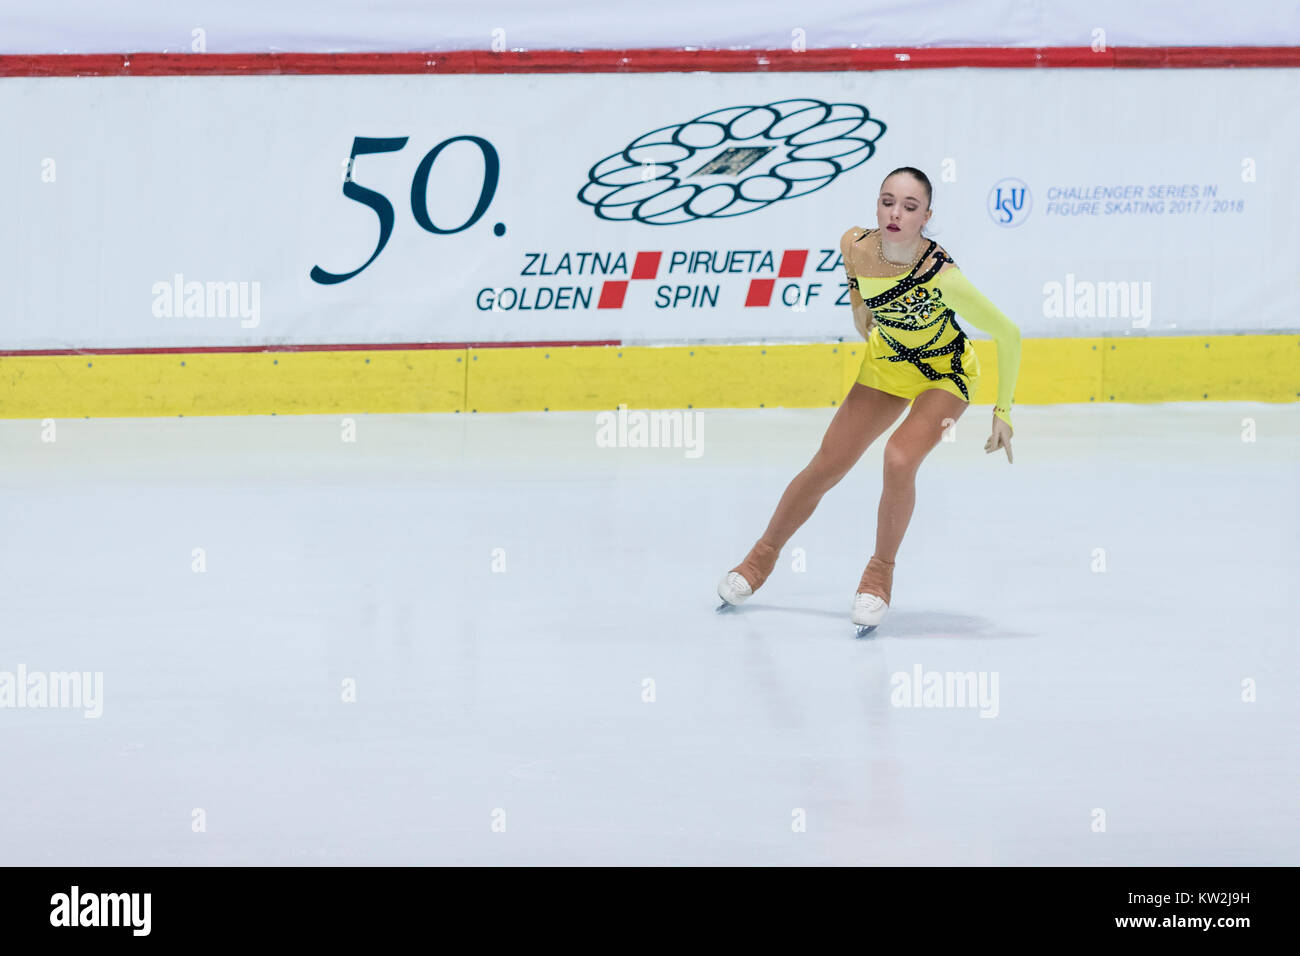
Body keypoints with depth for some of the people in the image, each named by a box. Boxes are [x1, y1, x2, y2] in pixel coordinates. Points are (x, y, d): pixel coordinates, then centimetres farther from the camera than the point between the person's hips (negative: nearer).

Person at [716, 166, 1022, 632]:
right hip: (887, 363, 4)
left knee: (899, 459, -27)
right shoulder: (855, 245, -24)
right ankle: (764, 555, 29)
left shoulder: (941, 275, -37)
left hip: (945, 374, -4)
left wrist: (1003, 413, -25)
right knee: (826, 467, 7)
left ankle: (880, 575, -5)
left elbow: (1008, 336, -27)